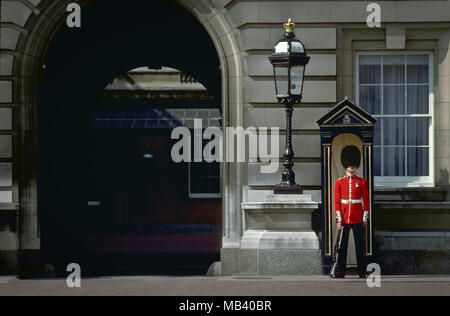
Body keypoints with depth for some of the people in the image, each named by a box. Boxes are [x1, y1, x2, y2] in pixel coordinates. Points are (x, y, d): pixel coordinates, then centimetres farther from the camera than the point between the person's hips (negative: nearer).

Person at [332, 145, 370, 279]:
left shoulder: (362, 182, 5)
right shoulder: (339, 182, 5)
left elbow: (366, 201, 5)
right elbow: (337, 202, 3)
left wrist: (365, 218, -3)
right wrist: (339, 219, -4)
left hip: (358, 219, 0)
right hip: (344, 219, 0)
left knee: (360, 246, 3)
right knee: (342, 246, 1)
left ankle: (362, 271, 8)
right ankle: (340, 272, 4)